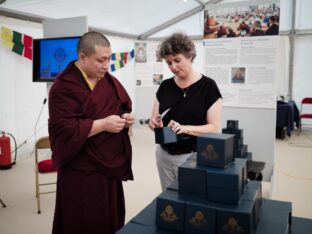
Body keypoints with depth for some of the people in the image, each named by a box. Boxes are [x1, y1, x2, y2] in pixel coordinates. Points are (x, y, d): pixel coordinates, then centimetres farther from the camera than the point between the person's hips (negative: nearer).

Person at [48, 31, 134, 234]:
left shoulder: (110, 81, 9)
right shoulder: (65, 86, -13)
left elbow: (123, 108, 19)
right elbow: (62, 128, -21)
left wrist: (126, 118, -4)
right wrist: (103, 124, -23)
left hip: (110, 163, 7)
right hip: (82, 168, -7)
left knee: (111, 218, 16)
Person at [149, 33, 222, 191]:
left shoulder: (208, 86, -9)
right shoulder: (165, 86, 4)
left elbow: (215, 127, -12)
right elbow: (153, 119, 8)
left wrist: (186, 128, -26)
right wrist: (154, 123, -15)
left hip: (192, 156, -4)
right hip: (164, 154, 5)